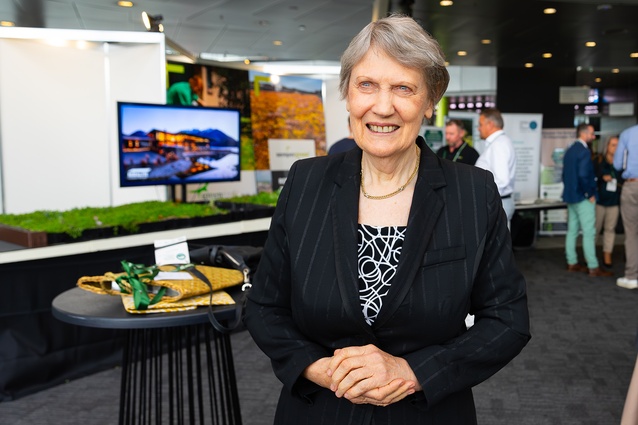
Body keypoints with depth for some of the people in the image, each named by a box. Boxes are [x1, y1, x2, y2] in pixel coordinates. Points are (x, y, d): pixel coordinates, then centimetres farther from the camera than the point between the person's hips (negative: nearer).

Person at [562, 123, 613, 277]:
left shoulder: (570, 150, 12)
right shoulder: (584, 151, -17)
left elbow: (565, 174, 18)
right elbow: (583, 175, -26)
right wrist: (590, 194, -15)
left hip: (570, 196, 10)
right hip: (583, 198, -10)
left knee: (572, 231, 12)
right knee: (589, 233, -6)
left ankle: (572, 263, 18)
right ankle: (593, 267, -3)